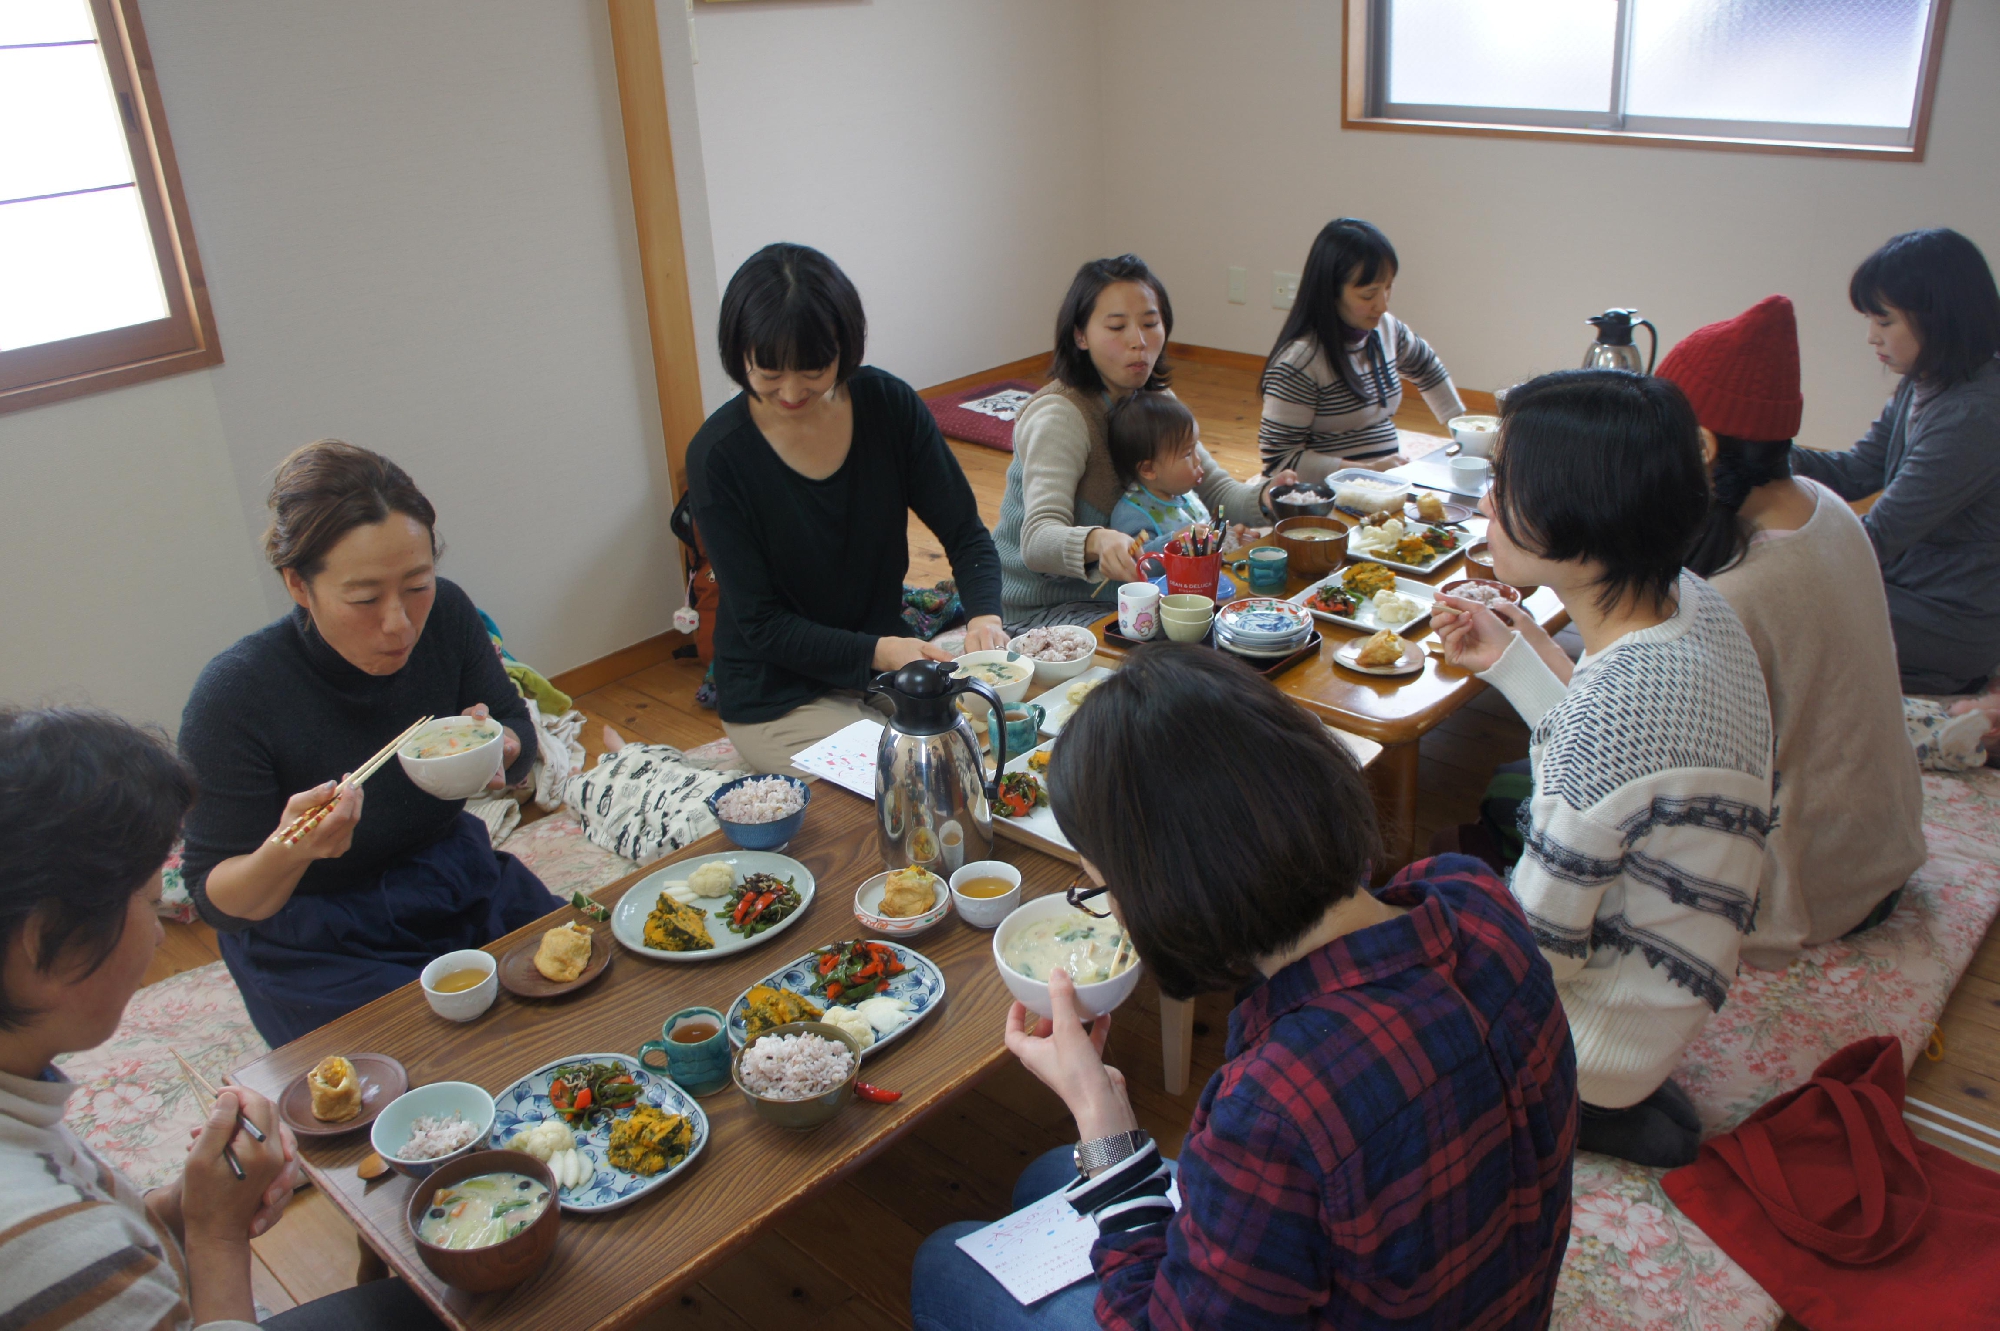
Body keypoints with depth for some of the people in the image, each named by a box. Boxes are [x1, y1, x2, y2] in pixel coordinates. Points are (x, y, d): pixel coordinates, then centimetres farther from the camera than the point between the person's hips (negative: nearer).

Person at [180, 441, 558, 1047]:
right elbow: (217, 900, -16)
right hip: (321, 950, -4)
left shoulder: (443, 614, -14)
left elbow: (520, 737, 2)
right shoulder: (233, 695, -25)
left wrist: (496, 747, -23)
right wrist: (285, 852, -39)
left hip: (457, 880, 5)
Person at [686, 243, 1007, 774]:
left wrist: (984, 616, -23)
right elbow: (762, 624, -14)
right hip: (779, 700, -4)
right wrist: (878, 651, -28)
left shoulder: (890, 405, -7)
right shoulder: (718, 455, -17)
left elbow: (966, 533, -2)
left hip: (890, 653, 5)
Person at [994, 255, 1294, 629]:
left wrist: (1265, 496, -17)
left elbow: (1215, 489, 5)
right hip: (1040, 609, -8)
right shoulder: (1059, 415, -21)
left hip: (1114, 591, 8)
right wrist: (1098, 541, -54)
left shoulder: (1154, 401, 5)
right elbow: (1037, 542, -33)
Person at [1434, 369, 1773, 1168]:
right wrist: (1512, 658, 5)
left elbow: (1537, 948, -26)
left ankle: (1593, 1109, 14)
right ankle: (1625, 1095, 22)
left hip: (1605, 1033, -8)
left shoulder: (1616, 699, -36)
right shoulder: (1692, 602, -10)